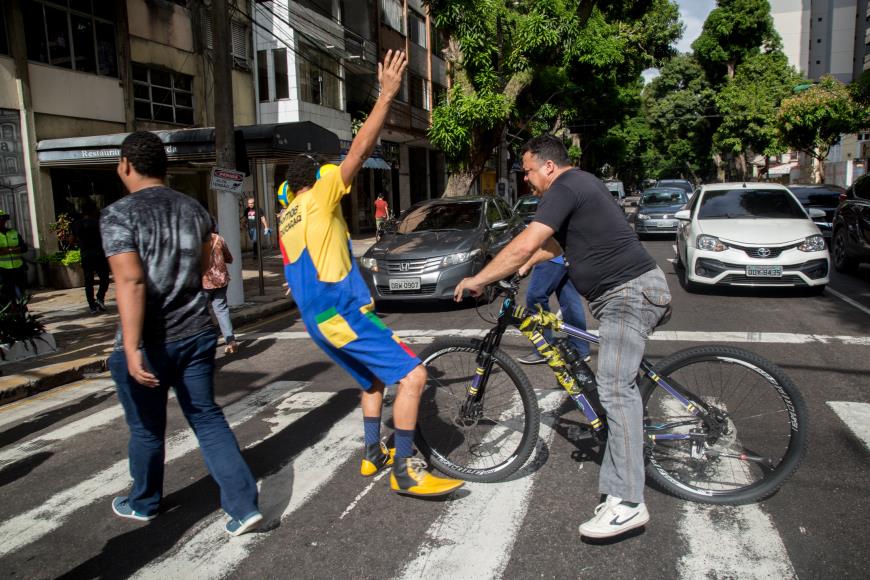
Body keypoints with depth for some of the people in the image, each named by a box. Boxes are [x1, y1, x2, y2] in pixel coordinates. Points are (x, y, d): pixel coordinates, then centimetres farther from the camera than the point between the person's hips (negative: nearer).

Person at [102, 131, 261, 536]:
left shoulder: (118, 215, -13)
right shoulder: (194, 209, 5)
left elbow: (130, 281, -24)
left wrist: (132, 349, -26)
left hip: (149, 343, -5)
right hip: (196, 334, 5)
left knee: (147, 429, 15)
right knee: (208, 418, 12)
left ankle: (143, 504, 38)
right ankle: (243, 505, 7)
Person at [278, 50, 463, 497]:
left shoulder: (287, 221, 23)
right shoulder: (317, 199, -2)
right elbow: (359, 151, -12)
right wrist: (386, 95, -12)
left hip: (319, 318, 10)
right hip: (342, 312, -10)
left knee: (375, 380, 24)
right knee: (412, 375, -13)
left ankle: (373, 455, 28)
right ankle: (405, 471, -10)